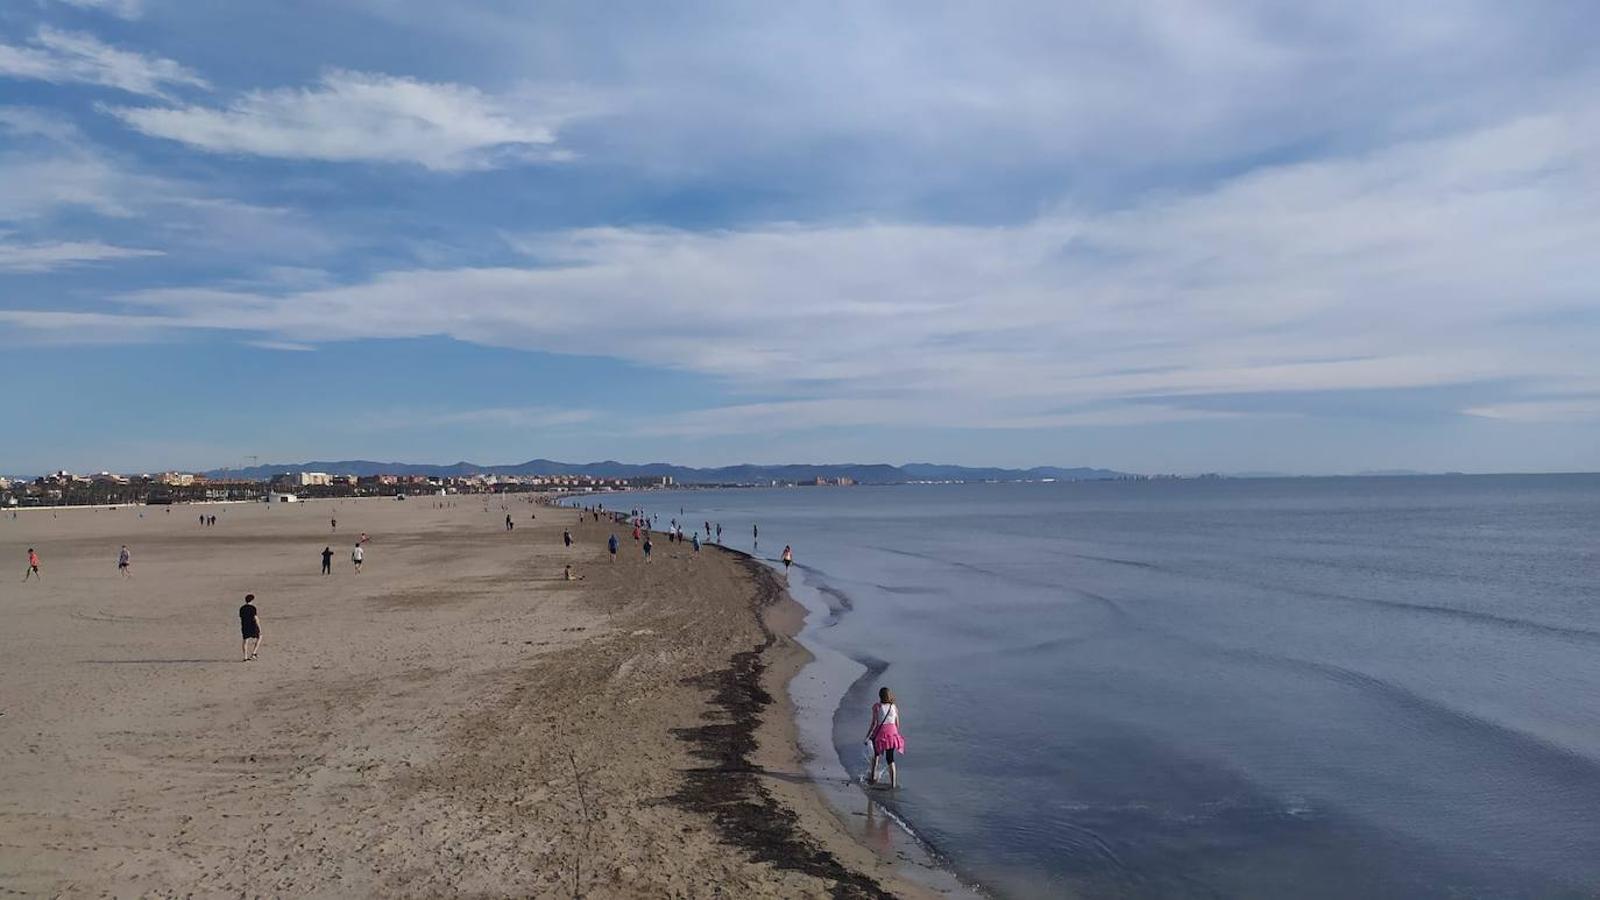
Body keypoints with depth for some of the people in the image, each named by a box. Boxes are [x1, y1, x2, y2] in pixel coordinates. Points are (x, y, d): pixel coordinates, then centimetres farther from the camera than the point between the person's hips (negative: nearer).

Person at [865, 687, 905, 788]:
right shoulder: (894, 706, 3)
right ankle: (893, 783, 7)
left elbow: (874, 723, -11)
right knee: (890, 758, 10)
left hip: (881, 732, -2)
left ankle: (873, 777, 19)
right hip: (892, 732, 2)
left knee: (876, 754, 23)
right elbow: (897, 724, 7)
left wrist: (868, 735, -2)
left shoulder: (877, 706, -8)